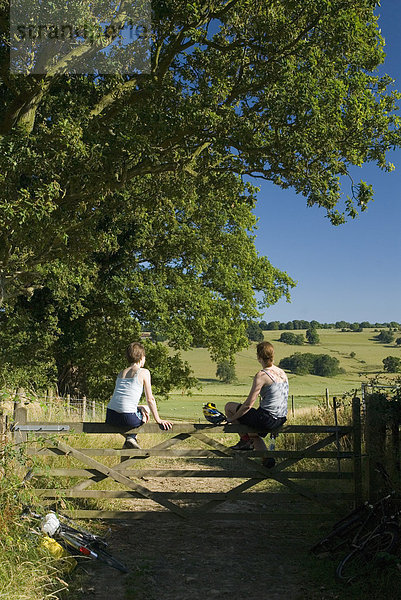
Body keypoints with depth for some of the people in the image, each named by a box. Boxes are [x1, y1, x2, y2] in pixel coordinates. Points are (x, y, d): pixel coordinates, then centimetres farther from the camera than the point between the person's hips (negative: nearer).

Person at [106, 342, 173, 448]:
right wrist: (158, 420, 9)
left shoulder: (121, 373, 20)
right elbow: (150, 399, 2)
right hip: (128, 418, -6)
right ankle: (131, 437, 8)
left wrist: (139, 406, 21)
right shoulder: (144, 372, 2)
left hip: (110, 417, 6)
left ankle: (130, 439, 21)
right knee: (145, 411, 28)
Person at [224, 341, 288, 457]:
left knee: (229, 407, 5)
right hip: (281, 420, 8)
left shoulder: (261, 375, -16)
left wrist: (232, 418, -4)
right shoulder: (282, 373, 9)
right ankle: (267, 458, 18)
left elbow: (248, 404, -17)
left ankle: (245, 439, 13)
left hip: (267, 420, -8)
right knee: (254, 434, 33)